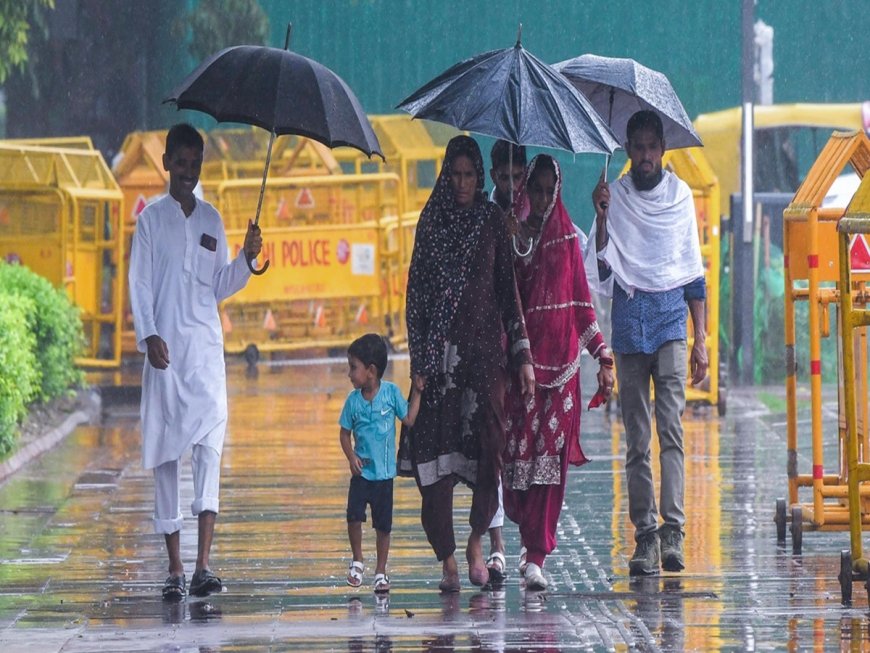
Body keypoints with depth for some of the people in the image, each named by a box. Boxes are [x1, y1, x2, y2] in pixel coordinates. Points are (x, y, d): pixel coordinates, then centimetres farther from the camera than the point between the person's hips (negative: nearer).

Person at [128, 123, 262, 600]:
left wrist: (246, 259, 0)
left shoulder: (211, 220, 14)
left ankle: (203, 563, -22)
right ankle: (174, 567, 8)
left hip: (206, 349, 2)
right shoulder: (151, 218, 5)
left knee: (210, 441, -14)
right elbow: (139, 284, 0)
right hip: (164, 348, -2)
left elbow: (220, 287, 17)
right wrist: (148, 336, -13)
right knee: (164, 452, 1)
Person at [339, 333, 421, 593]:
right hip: (361, 471, 1)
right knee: (354, 517, -12)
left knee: (383, 525, 4)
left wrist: (417, 392, -8)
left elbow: (409, 419, -3)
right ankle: (357, 561, 10)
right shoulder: (353, 400, -1)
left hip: (384, 472, -1)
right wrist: (351, 457, -8)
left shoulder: (391, 392, -5)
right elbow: (345, 433, 7)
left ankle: (381, 572, 15)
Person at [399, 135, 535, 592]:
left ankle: (476, 541, 11)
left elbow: (509, 289, 9)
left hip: (485, 347, 0)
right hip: (440, 349, 0)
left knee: (490, 446, -10)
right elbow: (416, 292, 5)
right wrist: (418, 361, -2)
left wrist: (522, 353, 2)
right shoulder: (432, 221, 6)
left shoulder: (493, 220, 8)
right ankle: (447, 559, 1)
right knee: (439, 450, -5)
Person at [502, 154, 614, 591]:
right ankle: (531, 535, 21)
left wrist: (602, 355, 5)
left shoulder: (565, 238, 9)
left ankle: (535, 555, -6)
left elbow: (581, 301, 11)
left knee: (550, 455, -6)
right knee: (517, 451, -3)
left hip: (558, 358, 1)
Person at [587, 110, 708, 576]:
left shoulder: (680, 195, 9)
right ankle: (644, 535, 3)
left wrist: (700, 340, 6)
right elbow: (602, 269, 1)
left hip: (671, 314, -1)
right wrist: (601, 219, -13)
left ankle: (672, 530, -19)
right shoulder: (615, 196, 7)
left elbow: (694, 275, 11)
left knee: (671, 425, -13)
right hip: (628, 315, 1)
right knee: (636, 438, 1)